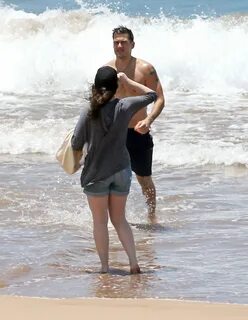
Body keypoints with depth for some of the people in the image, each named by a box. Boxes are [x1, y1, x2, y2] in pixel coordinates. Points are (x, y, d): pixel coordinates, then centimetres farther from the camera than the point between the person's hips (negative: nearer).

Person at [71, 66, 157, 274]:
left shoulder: (89, 113, -14)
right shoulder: (124, 107, -7)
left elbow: (76, 144, -10)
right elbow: (152, 95, 8)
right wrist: (128, 82, 13)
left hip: (96, 173, -3)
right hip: (122, 170, 3)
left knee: (100, 221, 10)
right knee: (119, 219, 15)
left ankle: (104, 267, 11)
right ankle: (134, 263, 3)